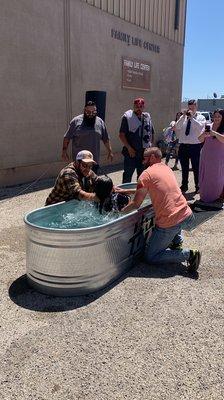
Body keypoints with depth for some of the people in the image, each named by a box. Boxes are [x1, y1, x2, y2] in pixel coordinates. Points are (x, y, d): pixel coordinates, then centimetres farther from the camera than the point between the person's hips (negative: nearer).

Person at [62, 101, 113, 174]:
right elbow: (67, 138, -1)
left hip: (95, 160, 3)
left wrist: (110, 151, 8)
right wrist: (64, 151, -6)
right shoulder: (76, 121, -3)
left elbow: (106, 139, 12)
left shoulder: (100, 122, 7)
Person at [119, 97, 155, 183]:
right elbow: (121, 135, -9)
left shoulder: (147, 117, 11)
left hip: (144, 152, 5)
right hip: (131, 152, -5)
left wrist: (150, 145, 6)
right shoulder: (127, 117, -5)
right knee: (127, 175, 0)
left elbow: (151, 133, 18)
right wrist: (129, 148, -15)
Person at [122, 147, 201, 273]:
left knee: (150, 257, 10)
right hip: (188, 217, 7)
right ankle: (177, 242, 27)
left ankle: (188, 254, -4)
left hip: (169, 224, -7)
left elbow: (136, 204, -5)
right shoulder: (167, 168, 18)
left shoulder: (147, 173, -5)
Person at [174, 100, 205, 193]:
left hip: (195, 146, -3)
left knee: (196, 168, 4)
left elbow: (200, 127, -17)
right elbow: (177, 127, -5)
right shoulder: (183, 117, 10)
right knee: (184, 168, 13)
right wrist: (184, 116, -13)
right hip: (183, 146, 3)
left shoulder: (200, 117, 3)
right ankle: (184, 186, 26)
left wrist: (192, 118, -18)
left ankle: (198, 186, 16)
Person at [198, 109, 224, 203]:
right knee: (205, 176, 8)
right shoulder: (208, 127, 7)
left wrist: (215, 133, -29)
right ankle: (205, 196, 20)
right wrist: (204, 134, -16)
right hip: (206, 156, 4)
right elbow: (200, 140, 5)